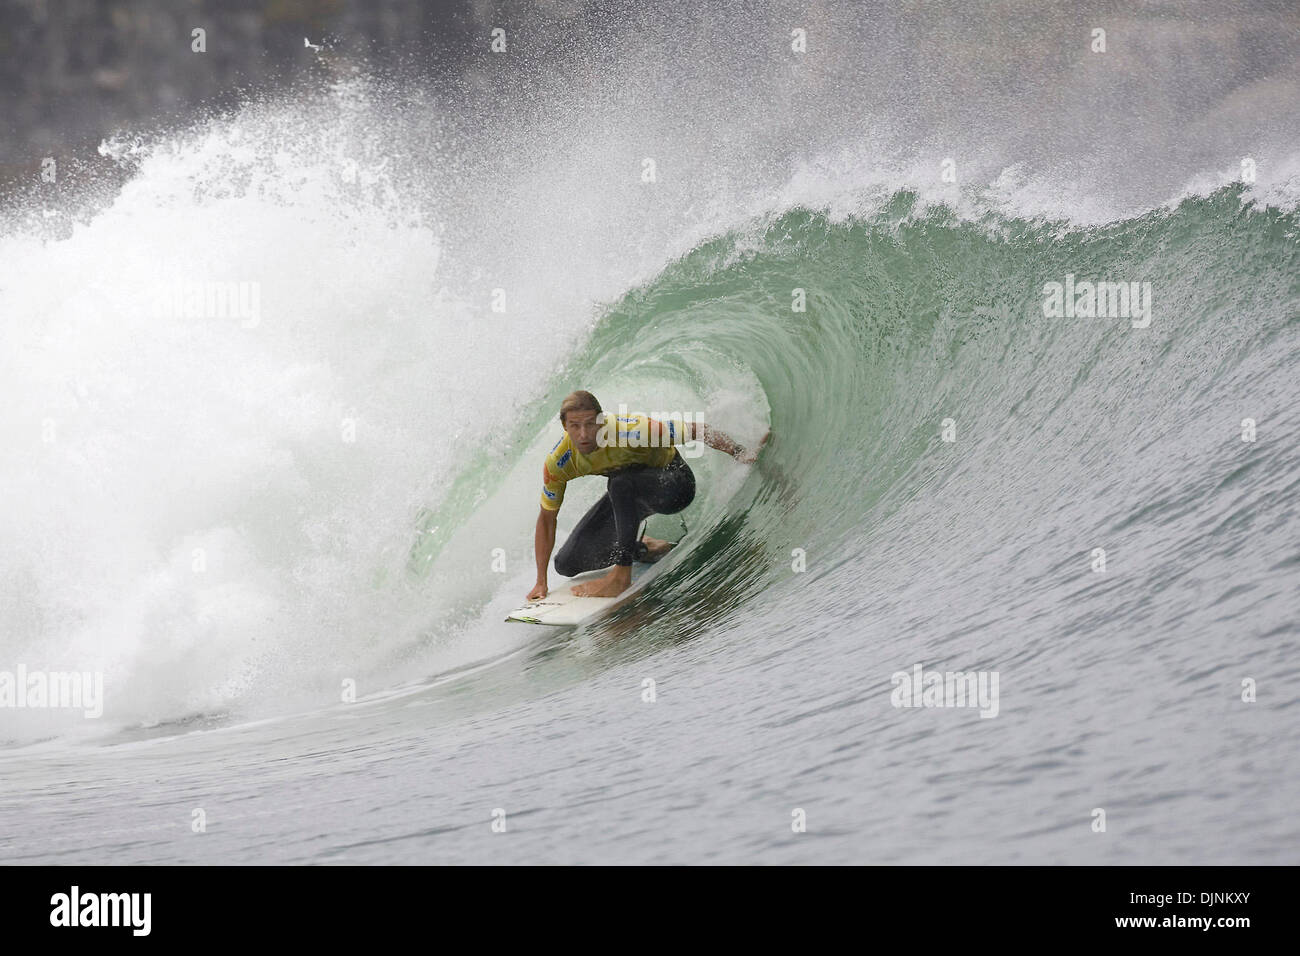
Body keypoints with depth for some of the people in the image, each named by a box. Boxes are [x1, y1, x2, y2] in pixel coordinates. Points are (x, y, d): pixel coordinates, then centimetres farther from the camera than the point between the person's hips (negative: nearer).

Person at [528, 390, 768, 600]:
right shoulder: (558, 463, -21)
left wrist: (742, 454, -36)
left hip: (675, 483, -6)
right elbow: (547, 518, -6)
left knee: (621, 482, -38)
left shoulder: (627, 430, -35)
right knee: (568, 564, -3)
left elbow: (695, 431, -26)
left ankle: (622, 576, -30)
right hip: (627, 494, 6)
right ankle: (648, 549, 16)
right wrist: (541, 582, -6)